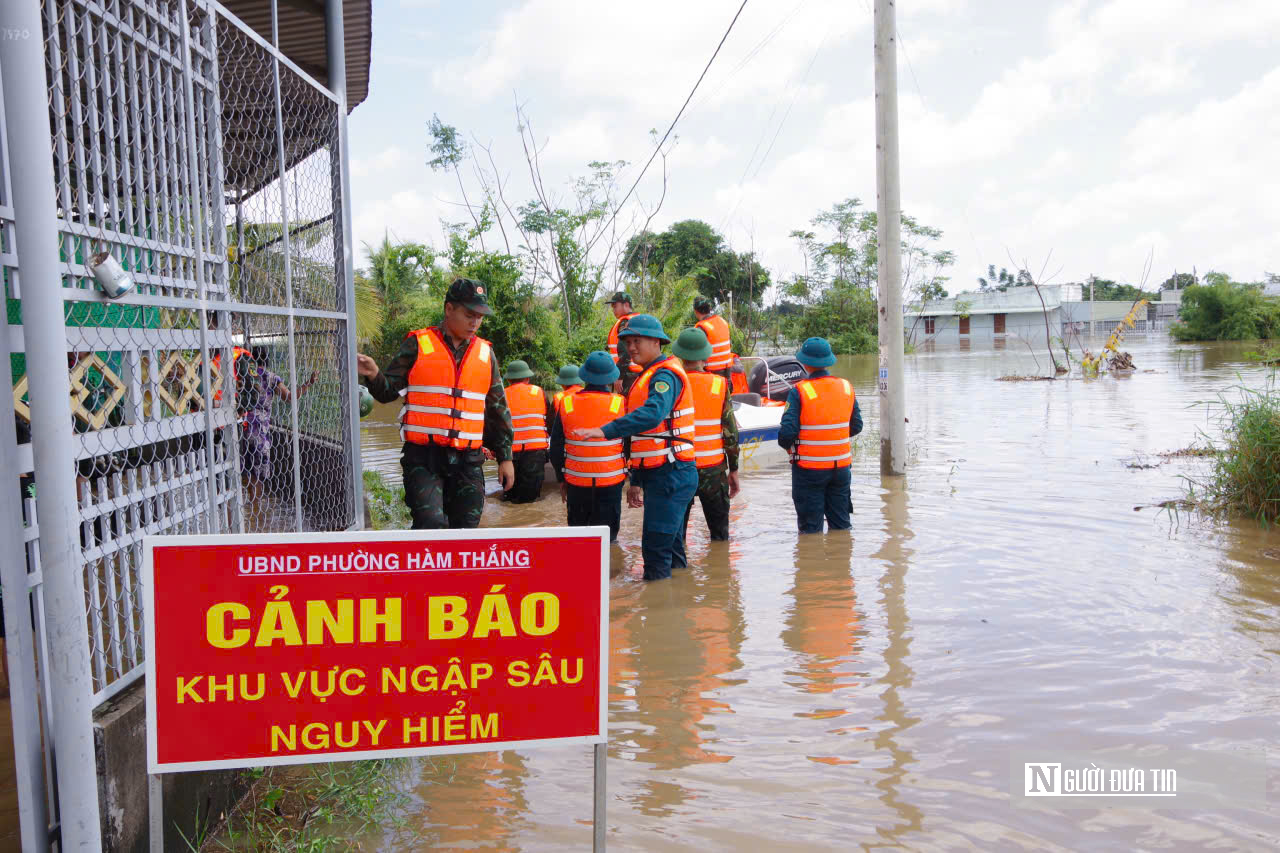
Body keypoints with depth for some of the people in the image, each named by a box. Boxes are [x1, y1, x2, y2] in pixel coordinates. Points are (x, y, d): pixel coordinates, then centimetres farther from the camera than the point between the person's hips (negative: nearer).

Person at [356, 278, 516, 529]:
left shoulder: (485, 353, 13)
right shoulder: (418, 345, 3)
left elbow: (498, 410, 17)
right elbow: (389, 391, 4)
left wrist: (505, 457, 15)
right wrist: (374, 376, -18)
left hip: (468, 461, 4)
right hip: (423, 458, -4)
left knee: (467, 526, 7)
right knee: (430, 526, -17)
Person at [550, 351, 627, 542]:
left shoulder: (566, 404, -3)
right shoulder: (619, 404, -8)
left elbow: (556, 448, 4)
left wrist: (562, 478, 16)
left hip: (576, 483, 2)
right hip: (610, 483, -2)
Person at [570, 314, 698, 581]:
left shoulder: (665, 375, -12)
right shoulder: (646, 376, 20)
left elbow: (652, 414, -33)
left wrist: (606, 431, -38)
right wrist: (636, 481, 23)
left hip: (671, 474, -10)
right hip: (658, 474, 10)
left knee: (656, 547, -10)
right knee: (671, 545, 17)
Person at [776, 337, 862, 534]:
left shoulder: (799, 391, -14)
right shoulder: (846, 387, 1)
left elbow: (787, 431, -18)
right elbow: (856, 427, 7)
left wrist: (787, 444, 4)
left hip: (809, 468, -4)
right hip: (841, 466, 4)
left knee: (810, 528, 6)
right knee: (841, 525, 16)